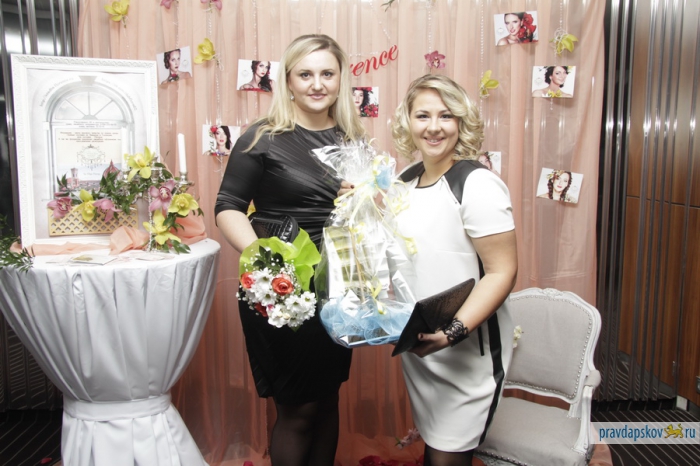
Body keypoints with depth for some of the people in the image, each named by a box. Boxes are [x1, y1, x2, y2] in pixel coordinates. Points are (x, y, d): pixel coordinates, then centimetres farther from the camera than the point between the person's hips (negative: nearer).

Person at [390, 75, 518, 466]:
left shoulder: (477, 184, -17)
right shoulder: (407, 180, 6)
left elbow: (502, 272, -20)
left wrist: (454, 332, -28)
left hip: (467, 351, -6)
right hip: (417, 344, 7)